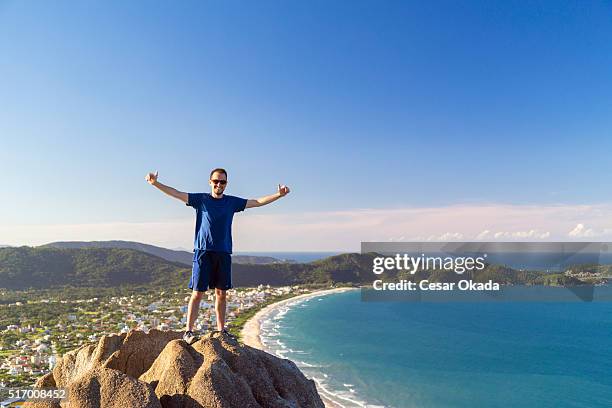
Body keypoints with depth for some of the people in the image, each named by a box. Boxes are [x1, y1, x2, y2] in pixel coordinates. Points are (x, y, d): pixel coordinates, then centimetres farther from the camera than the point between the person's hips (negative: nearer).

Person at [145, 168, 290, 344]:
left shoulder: (232, 202, 10)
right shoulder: (200, 199, 4)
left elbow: (258, 202, 11)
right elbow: (176, 193, -3)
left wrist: (278, 195, 4)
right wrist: (156, 183, -15)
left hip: (224, 253, 3)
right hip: (203, 252, -3)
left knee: (221, 293, 9)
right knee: (197, 293, -4)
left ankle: (221, 330, 19)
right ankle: (188, 331, 3)